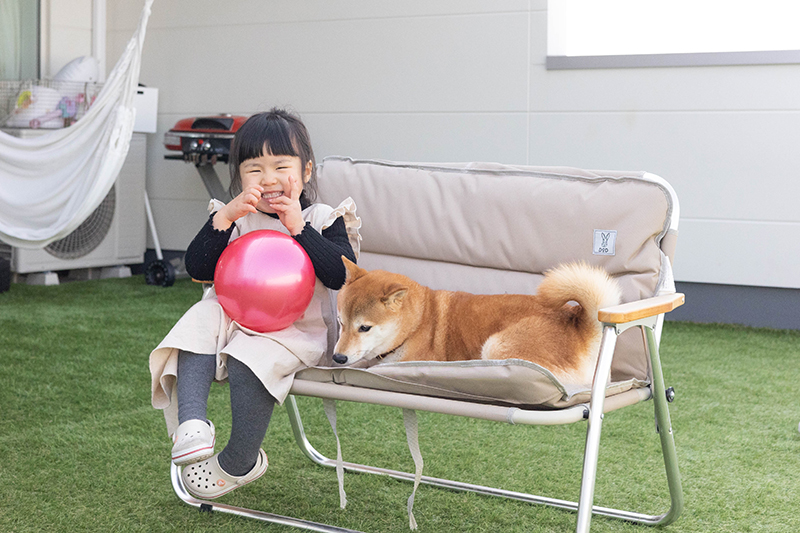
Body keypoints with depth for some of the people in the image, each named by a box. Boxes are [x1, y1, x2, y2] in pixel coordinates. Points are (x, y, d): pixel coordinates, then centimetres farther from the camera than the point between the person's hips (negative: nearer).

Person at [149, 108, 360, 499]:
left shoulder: (322, 220, 2)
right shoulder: (234, 217, 10)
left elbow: (341, 273, -15)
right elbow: (197, 268, -3)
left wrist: (299, 229, -19)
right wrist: (224, 218, -14)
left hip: (296, 327, -4)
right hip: (234, 317, 4)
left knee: (249, 362, -32)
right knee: (201, 321, -26)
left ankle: (240, 462, -15)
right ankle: (190, 421, -37)